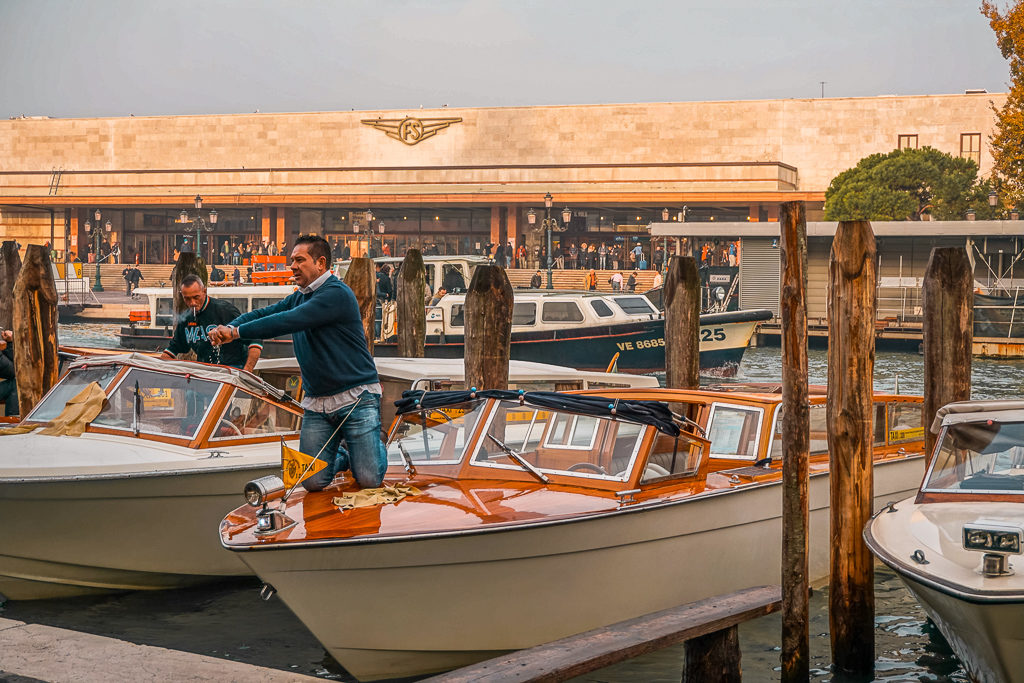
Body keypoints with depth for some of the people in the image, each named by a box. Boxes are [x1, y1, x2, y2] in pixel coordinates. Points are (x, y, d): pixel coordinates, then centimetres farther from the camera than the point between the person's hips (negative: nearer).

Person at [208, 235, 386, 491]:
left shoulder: (337, 293, -14)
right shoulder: (299, 298, 15)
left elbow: (289, 321, -21)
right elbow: (264, 313, 10)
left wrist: (237, 332, -18)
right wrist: (229, 327, -12)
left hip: (356, 399, -7)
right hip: (317, 403, 7)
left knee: (369, 479, -10)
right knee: (313, 482, -4)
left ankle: (370, 446, 24)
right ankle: (342, 456, 28)